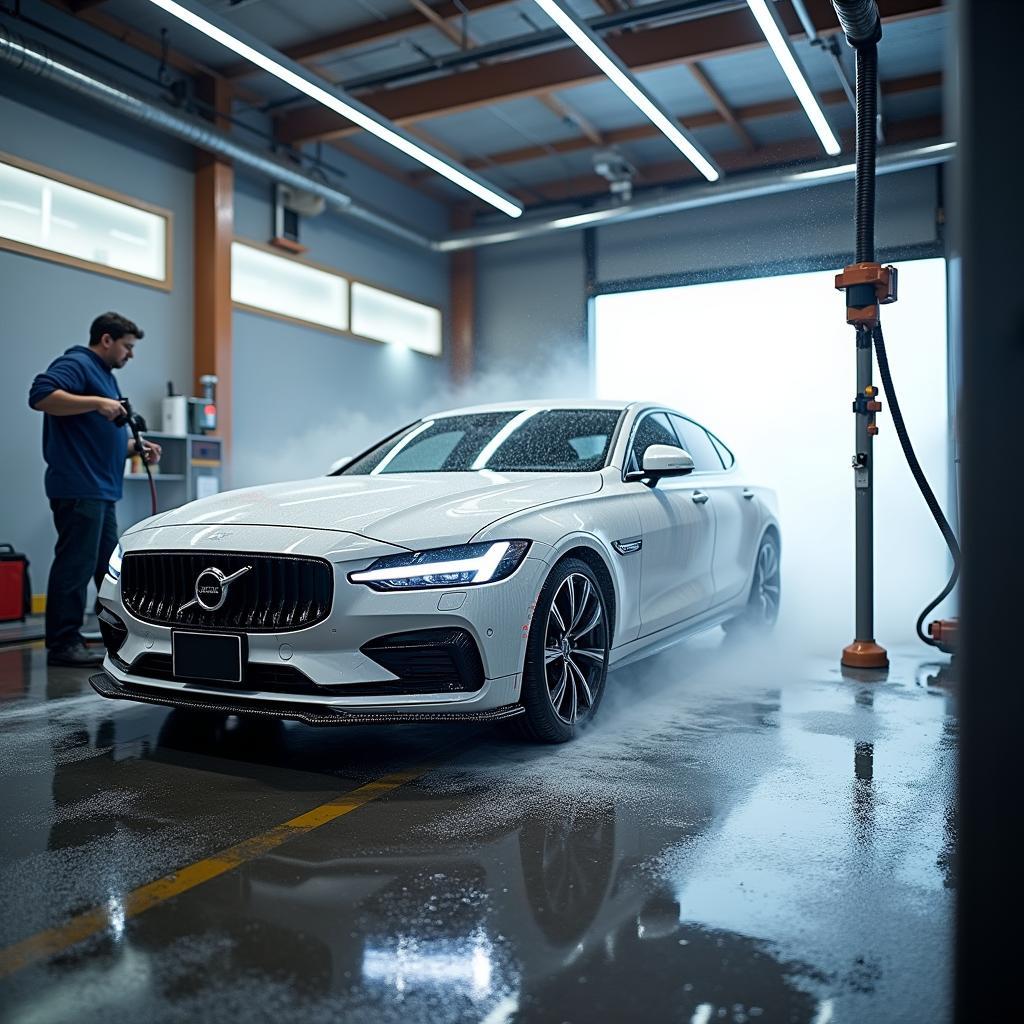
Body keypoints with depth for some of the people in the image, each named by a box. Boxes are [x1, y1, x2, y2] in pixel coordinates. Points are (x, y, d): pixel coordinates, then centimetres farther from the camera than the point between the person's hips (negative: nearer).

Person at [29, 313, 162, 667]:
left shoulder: (105, 375, 26)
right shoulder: (76, 365, -5)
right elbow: (41, 395, -23)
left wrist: (137, 448, 15)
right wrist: (97, 403, -25)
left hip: (102, 491, 11)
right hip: (78, 488, -11)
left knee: (110, 566, 14)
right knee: (75, 565, -9)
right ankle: (63, 644, -5)